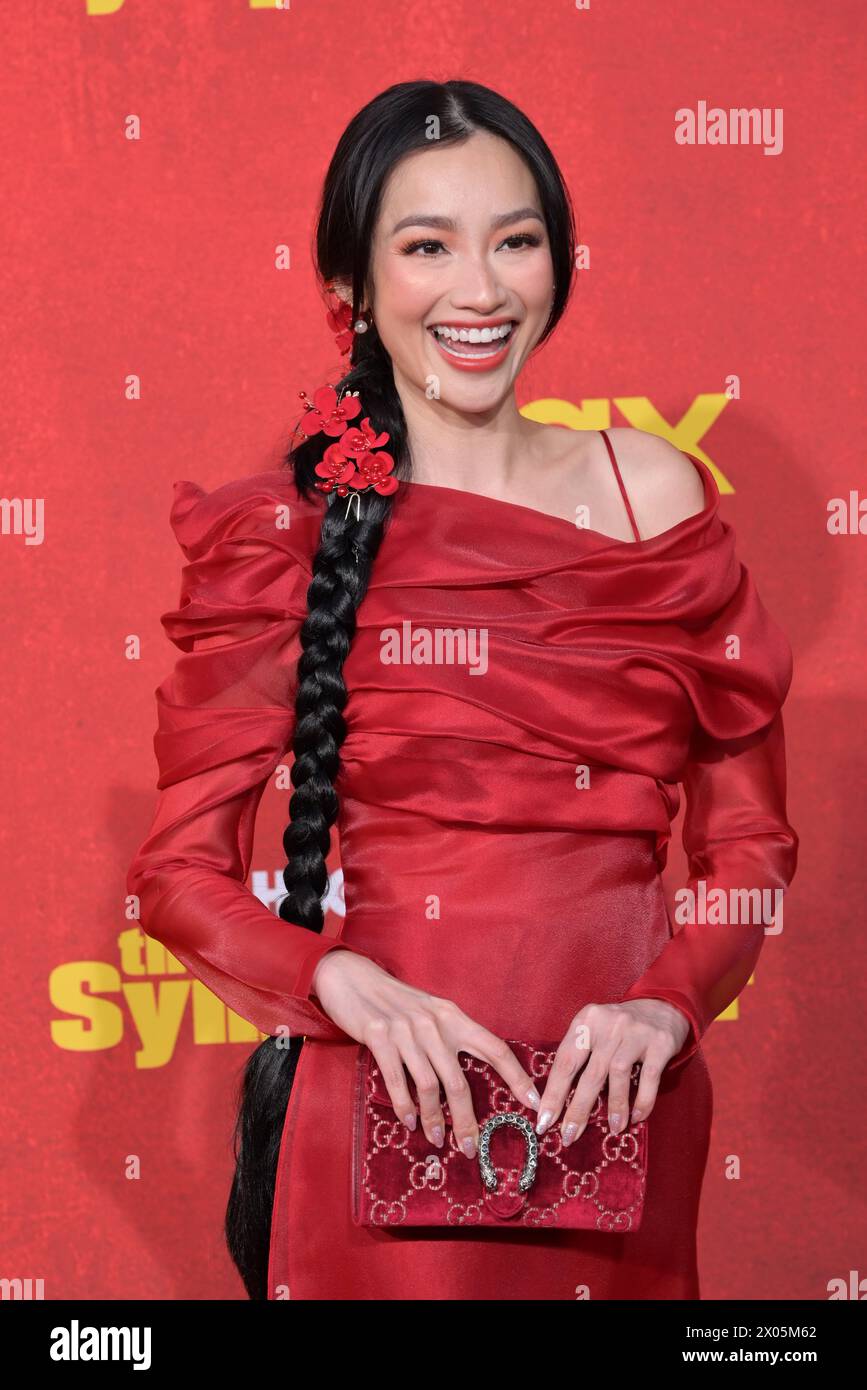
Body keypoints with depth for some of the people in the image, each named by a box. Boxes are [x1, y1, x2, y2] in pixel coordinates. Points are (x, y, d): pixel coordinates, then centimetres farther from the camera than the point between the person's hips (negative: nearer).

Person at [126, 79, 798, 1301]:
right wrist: (346, 984, -21)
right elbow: (181, 869, -4)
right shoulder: (286, 534, -5)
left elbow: (750, 841, 4)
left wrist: (669, 1004, -13)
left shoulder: (651, 492, 2)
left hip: (617, 1101, 3)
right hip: (390, 1106, -2)